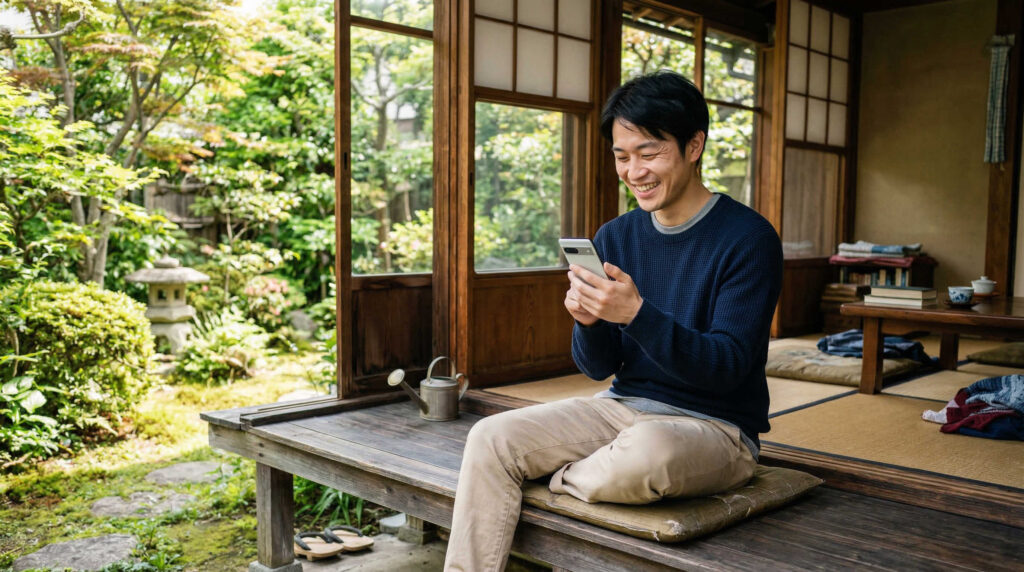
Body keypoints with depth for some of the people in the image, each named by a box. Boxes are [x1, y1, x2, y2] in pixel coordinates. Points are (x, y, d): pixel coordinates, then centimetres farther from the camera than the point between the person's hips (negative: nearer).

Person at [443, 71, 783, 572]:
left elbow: (726, 367, -17)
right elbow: (601, 367, 6)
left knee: (645, 450, -38)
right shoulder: (615, 238, 5)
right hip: (624, 407, 5)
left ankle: (563, 480, -5)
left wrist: (637, 313, -31)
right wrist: (588, 322, -18)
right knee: (491, 438, -14)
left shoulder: (748, 238, -11)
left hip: (715, 425, -5)